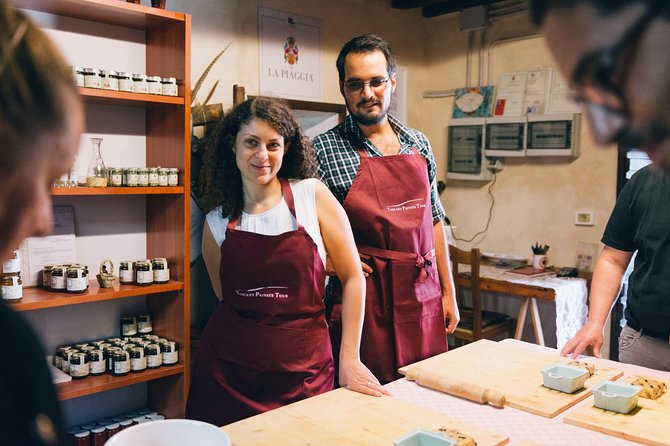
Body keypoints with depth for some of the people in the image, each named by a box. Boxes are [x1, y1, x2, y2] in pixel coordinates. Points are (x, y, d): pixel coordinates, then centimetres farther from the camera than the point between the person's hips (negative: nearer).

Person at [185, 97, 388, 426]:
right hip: (229, 364, 2)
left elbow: (353, 277, -4)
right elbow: (226, 294, 11)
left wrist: (349, 358, -6)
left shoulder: (312, 195, -6)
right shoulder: (217, 220, 0)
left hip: (303, 366, -1)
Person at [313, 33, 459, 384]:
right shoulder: (323, 149, -7)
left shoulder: (419, 144, 8)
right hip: (365, 299, -4)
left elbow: (434, 220, 13)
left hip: (424, 298, 5)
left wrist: (448, 292, 13)